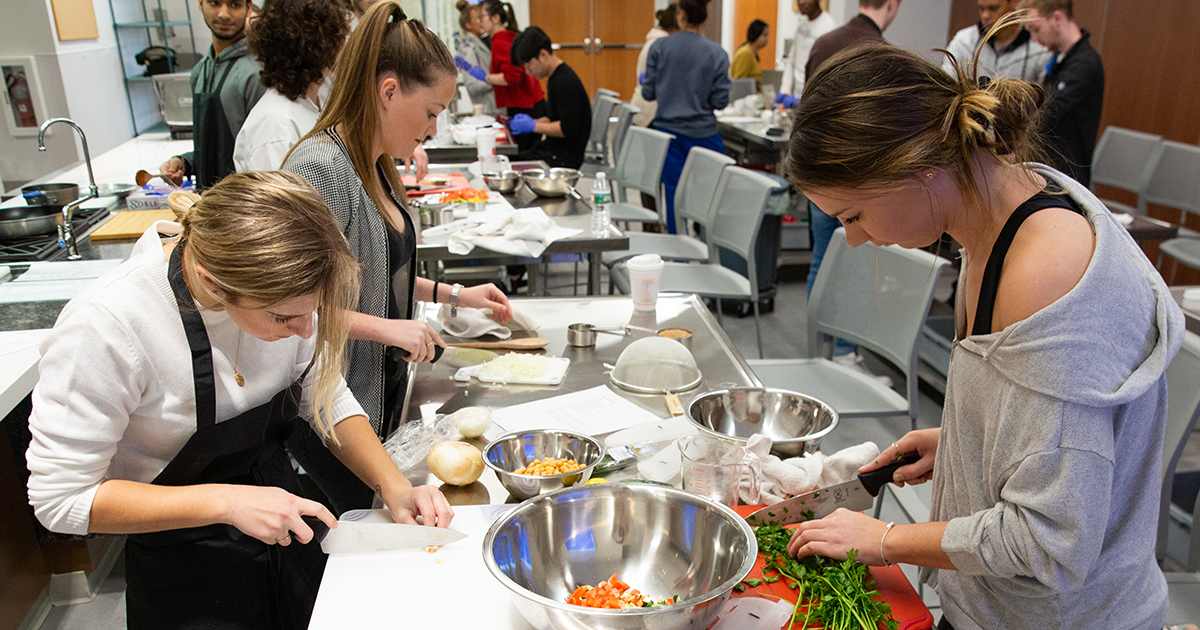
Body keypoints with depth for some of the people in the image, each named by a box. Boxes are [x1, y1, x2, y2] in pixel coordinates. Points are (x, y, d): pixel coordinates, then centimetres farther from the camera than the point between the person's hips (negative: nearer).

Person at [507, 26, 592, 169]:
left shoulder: (565, 82, -17)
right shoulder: (555, 77, 14)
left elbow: (569, 128, -21)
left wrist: (533, 126, -14)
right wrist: (531, 121, 7)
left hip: (563, 159, -10)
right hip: (550, 149, 10)